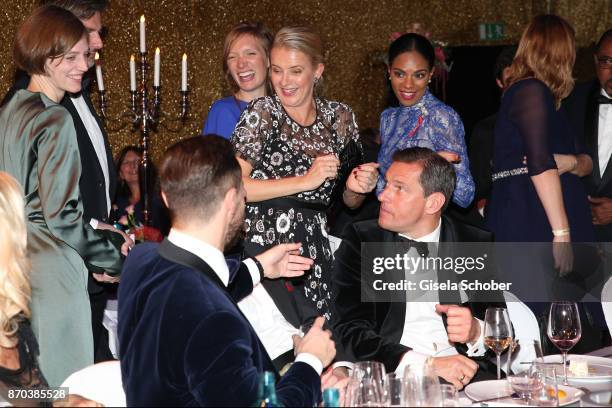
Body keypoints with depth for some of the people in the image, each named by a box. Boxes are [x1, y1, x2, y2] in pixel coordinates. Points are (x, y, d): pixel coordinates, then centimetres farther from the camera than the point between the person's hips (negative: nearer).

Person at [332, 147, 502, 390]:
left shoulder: (477, 244, 10)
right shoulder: (360, 241, 4)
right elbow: (350, 331, -6)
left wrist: (476, 332, -12)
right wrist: (426, 364, -19)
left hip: (465, 372, 2)